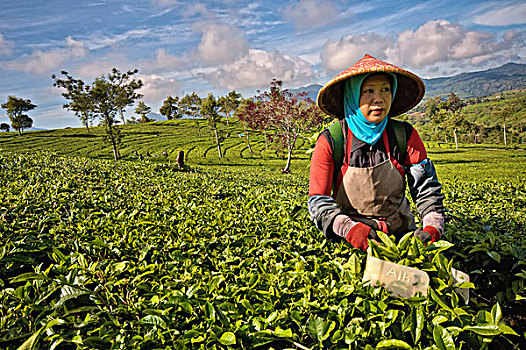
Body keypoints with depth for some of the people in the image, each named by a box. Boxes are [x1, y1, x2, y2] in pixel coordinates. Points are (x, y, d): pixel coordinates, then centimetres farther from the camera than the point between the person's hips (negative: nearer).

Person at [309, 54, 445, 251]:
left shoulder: (405, 135, -3)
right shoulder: (330, 142, -11)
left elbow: (426, 188, -2)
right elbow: (318, 201, -14)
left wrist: (433, 227, -21)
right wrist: (350, 229, -31)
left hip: (400, 233, 2)